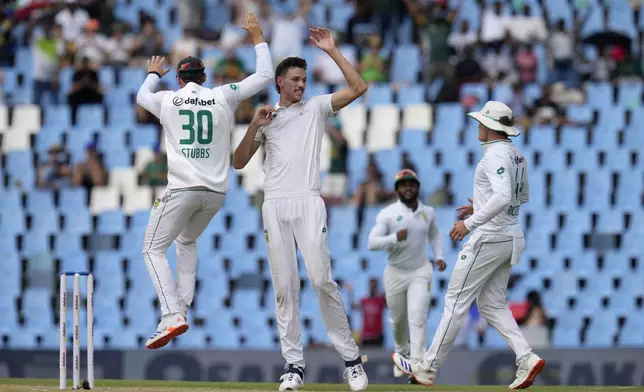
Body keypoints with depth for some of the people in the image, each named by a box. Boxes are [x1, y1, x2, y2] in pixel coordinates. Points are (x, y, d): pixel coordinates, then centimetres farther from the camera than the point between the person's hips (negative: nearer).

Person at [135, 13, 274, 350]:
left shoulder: (168, 100, 5)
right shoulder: (223, 97, 4)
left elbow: (141, 96, 29)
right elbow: (265, 76, 10)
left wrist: (153, 75, 50)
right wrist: (258, 38, 20)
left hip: (182, 190, -4)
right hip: (216, 192, 4)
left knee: (153, 249, 0)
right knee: (187, 241, 28)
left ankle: (172, 316, -19)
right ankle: (182, 307, 17)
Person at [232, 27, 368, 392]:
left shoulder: (316, 107, 13)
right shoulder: (266, 119, 18)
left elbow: (359, 88, 1)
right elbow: (239, 162, 13)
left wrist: (332, 51, -1)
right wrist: (255, 125, -1)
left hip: (308, 203, -2)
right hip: (275, 206, 2)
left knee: (322, 279, -14)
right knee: (285, 286, -1)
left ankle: (351, 358, -7)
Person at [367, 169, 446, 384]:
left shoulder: (428, 212, 1)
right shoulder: (387, 214, -11)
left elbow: (434, 234, 21)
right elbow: (372, 243, -19)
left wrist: (439, 256, 7)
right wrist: (395, 238, -34)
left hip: (420, 272, 1)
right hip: (395, 273, 0)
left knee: (417, 318, -14)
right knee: (398, 319, 15)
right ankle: (402, 354, 43)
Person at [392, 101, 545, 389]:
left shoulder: (495, 156, -18)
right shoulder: (516, 155, 13)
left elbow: (503, 197, -32)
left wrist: (471, 222, -31)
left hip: (489, 237, -10)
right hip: (511, 238, 10)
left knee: (456, 299, -2)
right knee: (491, 304, 13)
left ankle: (428, 368, 3)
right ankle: (526, 358, -3)